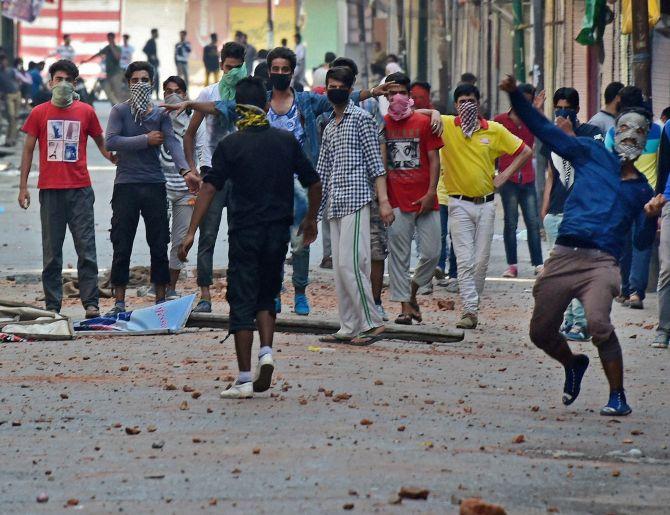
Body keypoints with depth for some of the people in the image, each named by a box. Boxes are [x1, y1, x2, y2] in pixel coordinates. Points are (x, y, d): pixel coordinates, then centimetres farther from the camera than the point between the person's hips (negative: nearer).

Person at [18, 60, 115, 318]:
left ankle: (91, 304, -5)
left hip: (80, 189, 0)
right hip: (50, 190, 0)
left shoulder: (86, 111, 8)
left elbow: (101, 141, 18)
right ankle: (52, 305, 6)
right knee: (51, 251, 3)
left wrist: (113, 156, -2)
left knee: (86, 248, -5)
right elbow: (28, 149, 10)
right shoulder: (39, 113, 7)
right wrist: (23, 185, 5)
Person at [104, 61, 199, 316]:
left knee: (159, 246, 4)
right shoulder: (120, 111, 3)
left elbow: (172, 143, -6)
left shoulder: (161, 114, 8)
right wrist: (146, 140, -11)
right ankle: (119, 302, 6)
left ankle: (161, 299, 12)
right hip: (126, 186, -2)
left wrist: (185, 171, -22)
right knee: (121, 247, 0)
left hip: (155, 184, 2)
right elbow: (111, 141, -12)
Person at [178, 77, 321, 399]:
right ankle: (266, 352, -4)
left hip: (244, 232, -3)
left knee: (242, 302, 1)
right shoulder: (286, 142, 4)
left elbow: (209, 188, -12)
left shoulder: (231, 145, -5)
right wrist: (311, 219, 25)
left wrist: (191, 232, -13)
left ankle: (244, 381, -2)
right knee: (266, 296, 20)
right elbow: (314, 183, 9)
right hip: (278, 232, 3)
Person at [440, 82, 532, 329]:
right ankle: (469, 311, -11)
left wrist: (504, 176, 2)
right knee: (465, 260, -9)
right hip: (460, 204, -2)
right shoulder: (446, 126, -3)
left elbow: (525, 151, 10)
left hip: (486, 204, 2)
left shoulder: (495, 130, 1)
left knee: (481, 260, 6)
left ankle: (473, 305, 18)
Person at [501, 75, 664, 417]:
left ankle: (618, 397, -13)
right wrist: (515, 95, 0)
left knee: (598, 323, -27)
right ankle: (573, 365, 39)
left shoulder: (642, 190, 18)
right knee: (541, 332, 6)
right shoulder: (592, 155, 15)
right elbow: (545, 131, 11)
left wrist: (651, 217, -5)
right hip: (564, 256, 2)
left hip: (601, 262, -2)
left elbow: (642, 243, 15)